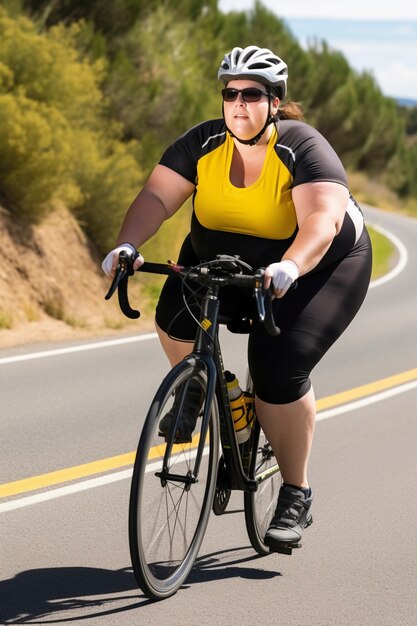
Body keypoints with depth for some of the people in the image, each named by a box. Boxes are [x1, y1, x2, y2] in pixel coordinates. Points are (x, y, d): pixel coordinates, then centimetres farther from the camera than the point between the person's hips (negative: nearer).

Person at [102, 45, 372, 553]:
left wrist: (288, 268, -58)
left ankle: (296, 496, -4)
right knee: (177, 318, -22)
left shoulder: (302, 149, -26)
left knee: (279, 370, -21)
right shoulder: (203, 143, -13)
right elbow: (157, 196, -22)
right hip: (225, 260, 5)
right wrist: (126, 246, -40)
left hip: (317, 266, -4)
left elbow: (323, 218, -40)